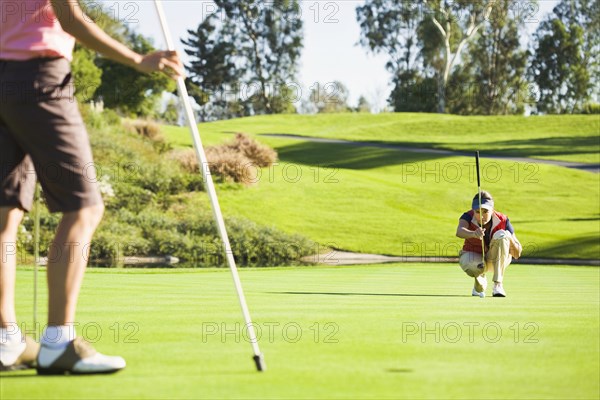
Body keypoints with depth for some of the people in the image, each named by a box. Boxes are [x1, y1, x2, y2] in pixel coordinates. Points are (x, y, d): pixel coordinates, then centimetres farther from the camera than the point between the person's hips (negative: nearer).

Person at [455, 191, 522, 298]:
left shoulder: (502, 220, -19)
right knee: (473, 267, -38)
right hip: (473, 256, 0)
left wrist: (510, 239, -38)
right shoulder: (468, 217, -21)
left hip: (497, 259, 1)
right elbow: (459, 231, -48)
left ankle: (498, 285, -27)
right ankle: (480, 283, 4)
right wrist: (473, 234, -69)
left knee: (501, 236, -30)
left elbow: (517, 254, -17)